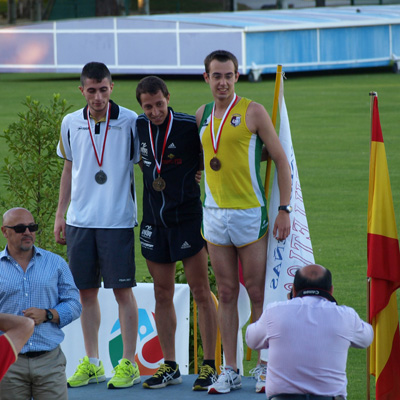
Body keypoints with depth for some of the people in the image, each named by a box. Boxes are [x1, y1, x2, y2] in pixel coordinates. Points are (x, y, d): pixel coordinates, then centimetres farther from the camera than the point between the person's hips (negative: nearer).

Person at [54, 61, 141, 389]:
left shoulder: (130, 122, -4)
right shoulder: (71, 124, 7)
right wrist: (60, 215, 15)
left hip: (117, 220, -4)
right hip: (80, 220, 4)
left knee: (122, 289, -2)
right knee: (86, 291, 8)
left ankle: (129, 364, 5)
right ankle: (92, 363, 17)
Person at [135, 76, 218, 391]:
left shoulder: (190, 126, -12)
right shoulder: (138, 127, 3)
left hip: (188, 219, -5)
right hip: (154, 221, 5)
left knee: (201, 291, -3)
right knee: (163, 294, 8)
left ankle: (210, 366, 2)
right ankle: (170, 367, 15)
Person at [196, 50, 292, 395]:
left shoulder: (253, 112, -5)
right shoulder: (203, 114, 10)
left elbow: (281, 159, -4)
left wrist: (284, 210, -10)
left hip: (249, 212, -5)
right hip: (215, 212, 5)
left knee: (257, 292, -1)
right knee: (226, 294, 6)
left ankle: (265, 368, 6)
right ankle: (230, 371, 9)